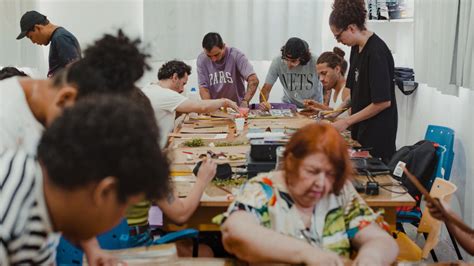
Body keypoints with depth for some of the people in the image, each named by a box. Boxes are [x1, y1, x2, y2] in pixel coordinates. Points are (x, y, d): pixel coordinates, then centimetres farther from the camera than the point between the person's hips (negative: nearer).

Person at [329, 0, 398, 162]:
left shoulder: (376, 52, -19)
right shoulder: (356, 48, 6)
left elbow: (383, 102, -20)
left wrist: (347, 121, -15)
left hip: (377, 132, -8)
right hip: (360, 128, 8)